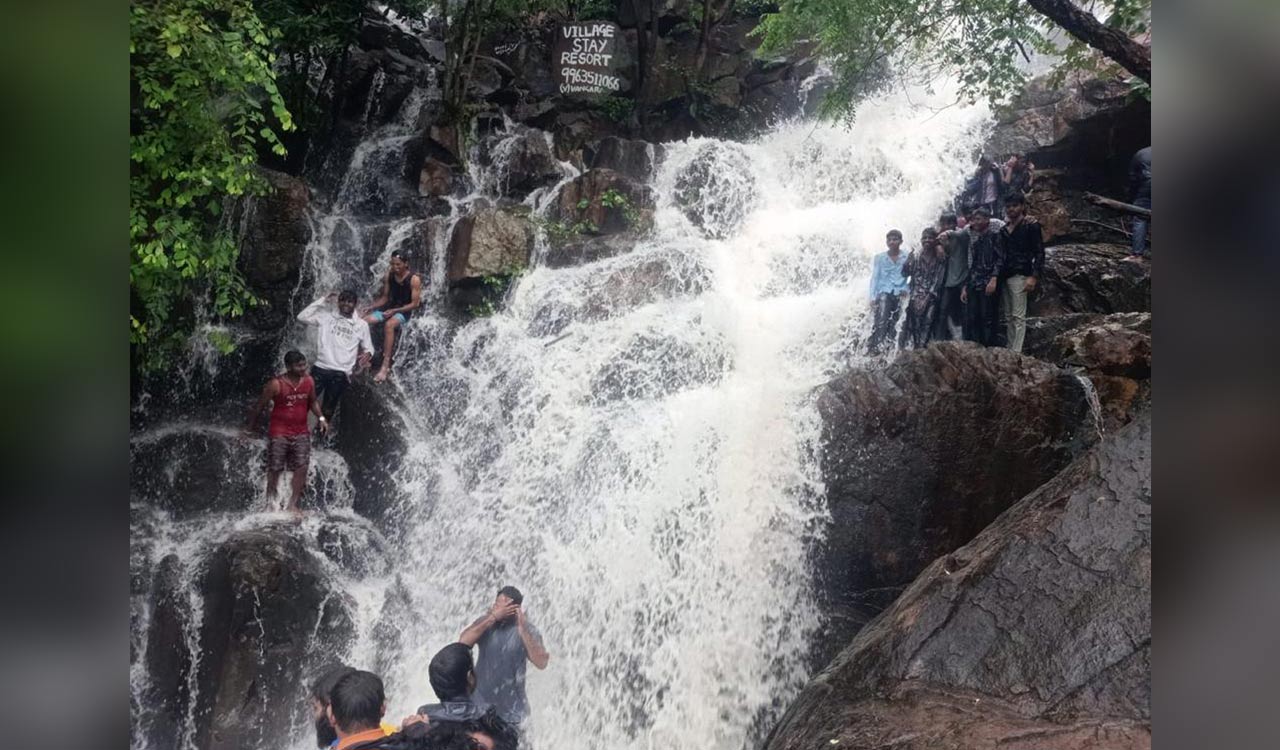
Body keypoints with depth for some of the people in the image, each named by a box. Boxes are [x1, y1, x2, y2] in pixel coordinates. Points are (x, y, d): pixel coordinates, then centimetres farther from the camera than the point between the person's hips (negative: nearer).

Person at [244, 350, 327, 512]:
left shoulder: (309, 382, 0)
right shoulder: (276, 384, -14)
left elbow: (312, 402, 18)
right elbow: (259, 406, -5)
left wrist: (321, 418, 3)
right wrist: (250, 427, 1)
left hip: (301, 432, 4)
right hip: (279, 432, -4)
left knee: (301, 468, -3)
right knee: (275, 469, 2)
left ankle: (293, 504, 7)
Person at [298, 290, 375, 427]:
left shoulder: (361, 325, 9)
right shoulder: (326, 316, 7)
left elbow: (368, 347, 16)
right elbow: (302, 316, -1)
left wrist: (367, 354, -9)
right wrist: (323, 301, -2)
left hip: (341, 373, 0)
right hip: (320, 368, 0)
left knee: (327, 412, 6)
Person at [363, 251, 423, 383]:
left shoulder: (414, 279, -15)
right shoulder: (389, 275, 1)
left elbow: (415, 304, -15)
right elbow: (384, 297, 9)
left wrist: (395, 311, -23)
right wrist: (371, 307, -9)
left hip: (405, 311, -6)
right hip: (389, 307, 6)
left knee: (389, 324, -38)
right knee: (363, 321, -17)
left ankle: (386, 365, -40)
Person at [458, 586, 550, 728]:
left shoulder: (527, 629, -14)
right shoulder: (486, 621, -7)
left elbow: (542, 663, -26)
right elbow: (463, 642, -24)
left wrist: (523, 631, -34)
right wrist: (493, 617, -29)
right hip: (480, 701, 2)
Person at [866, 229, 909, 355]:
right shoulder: (880, 258, 6)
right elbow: (875, 278, 6)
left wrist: (906, 289, -7)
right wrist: (873, 297, -1)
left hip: (899, 295, 1)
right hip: (884, 293, -1)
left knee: (893, 324, 1)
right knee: (881, 321, -18)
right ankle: (872, 348, -19)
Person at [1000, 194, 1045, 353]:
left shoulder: (1031, 226, 1)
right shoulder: (1004, 229, 18)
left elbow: (1039, 252, -5)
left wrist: (1034, 276, -15)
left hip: (1019, 275, -6)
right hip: (1004, 275, 6)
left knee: (1018, 316, -9)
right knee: (1008, 316, 5)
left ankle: (1016, 351, -13)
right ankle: (1008, 349, 6)